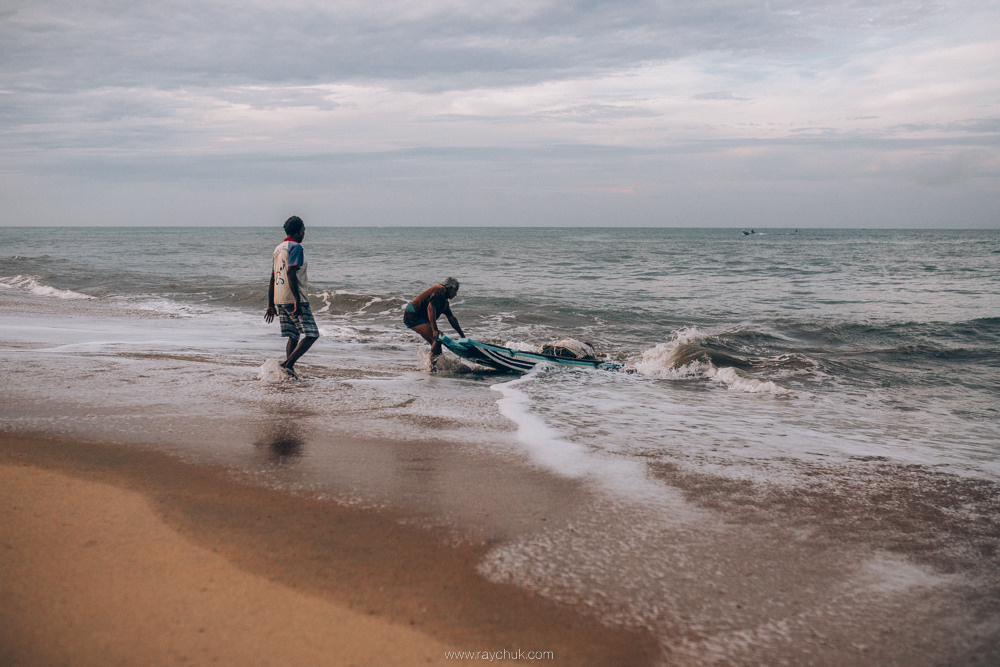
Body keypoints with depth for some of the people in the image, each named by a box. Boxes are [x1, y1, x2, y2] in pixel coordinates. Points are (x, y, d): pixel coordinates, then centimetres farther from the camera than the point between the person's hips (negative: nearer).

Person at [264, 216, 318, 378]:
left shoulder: (277, 249, 19)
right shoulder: (295, 247, -8)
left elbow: (272, 279, 19)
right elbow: (291, 274, -20)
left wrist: (270, 305, 21)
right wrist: (298, 300, -23)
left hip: (279, 300, 9)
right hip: (293, 298, -9)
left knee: (293, 337, 12)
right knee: (311, 334, -8)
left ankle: (289, 371, 5)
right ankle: (288, 364, -20)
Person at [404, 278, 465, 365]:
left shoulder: (444, 301, 20)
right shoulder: (440, 290, -13)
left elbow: (452, 318, 25)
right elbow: (431, 308, -26)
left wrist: (462, 336, 26)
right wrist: (435, 330, -31)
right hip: (413, 316, -11)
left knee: (436, 341, 8)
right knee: (437, 338, -18)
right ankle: (434, 365, -17)